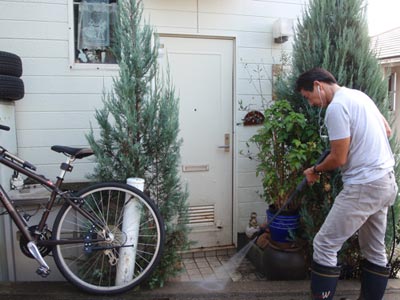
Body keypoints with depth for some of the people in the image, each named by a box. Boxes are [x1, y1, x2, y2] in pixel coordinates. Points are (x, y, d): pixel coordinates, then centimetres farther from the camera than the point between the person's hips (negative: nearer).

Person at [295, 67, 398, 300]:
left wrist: (315, 171, 0)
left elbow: (339, 159, -17)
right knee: (375, 250, 18)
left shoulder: (336, 107, -16)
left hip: (365, 186, -10)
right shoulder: (359, 95, 13)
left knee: (324, 245, -4)